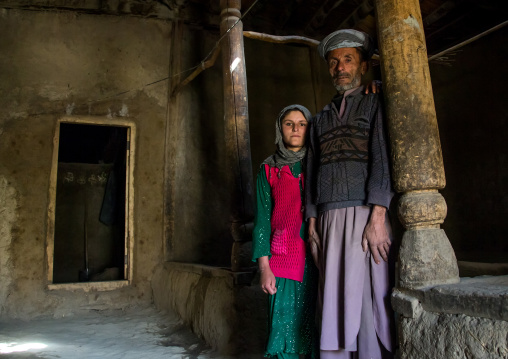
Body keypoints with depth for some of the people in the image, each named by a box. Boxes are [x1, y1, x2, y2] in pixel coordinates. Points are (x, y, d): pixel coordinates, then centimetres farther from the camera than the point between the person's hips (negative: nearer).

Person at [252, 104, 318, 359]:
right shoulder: (269, 170, 10)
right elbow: (262, 219, 5)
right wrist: (263, 266, -4)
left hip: (317, 259, 1)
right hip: (283, 259, -1)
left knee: (317, 331, 3)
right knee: (285, 329, -3)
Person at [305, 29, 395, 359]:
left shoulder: (376, 103, 8)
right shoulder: (321, 119, 24)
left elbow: (382, 159, -5)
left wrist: (377, 217, -15)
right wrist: (312, 223, 10)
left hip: (365, 216, -4)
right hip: (330, 220, 5)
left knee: (370, 298, -5)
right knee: (335, 304, 2)